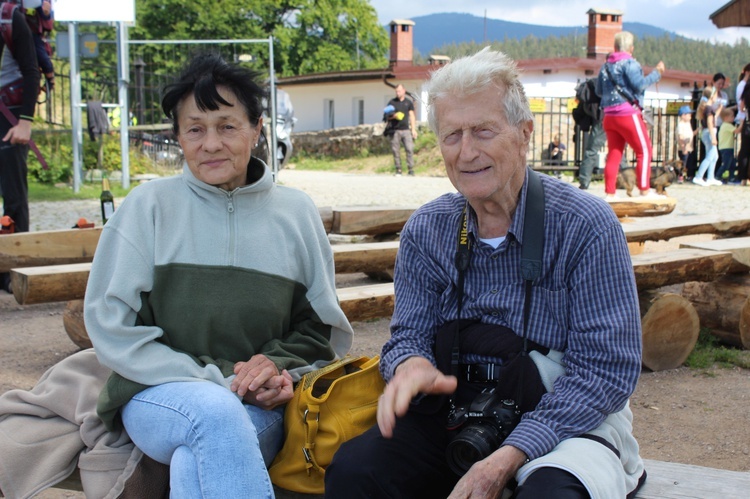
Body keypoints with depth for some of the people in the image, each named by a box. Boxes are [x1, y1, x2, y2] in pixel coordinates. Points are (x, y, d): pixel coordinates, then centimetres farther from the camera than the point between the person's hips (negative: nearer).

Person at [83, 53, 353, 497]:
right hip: (160, 395, 0)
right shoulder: (149, 206, 4)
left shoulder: (296, 212, 10)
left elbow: (321, 327, 15)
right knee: (215, 411, -35)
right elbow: (111, 324, -1)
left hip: (257, 408, 0)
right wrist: (215, 381, -10)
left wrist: (280, 364, -8)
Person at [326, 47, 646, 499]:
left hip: (569, 421, -3)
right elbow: (409, 335, 6)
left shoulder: (586, 226, -12)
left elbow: (606, 370, -15)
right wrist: (411, 364, -21)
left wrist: (508, 458, -24)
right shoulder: (426, 231, 2)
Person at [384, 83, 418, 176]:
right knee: (396, 151, -1)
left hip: (406, 129, 0)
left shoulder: (408, 102, 12)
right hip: (394, 130, 0)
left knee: (409, 149, -12)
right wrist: (394, 116, -14)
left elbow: (412, 116, 12)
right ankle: (398, 170, 6)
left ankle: (411, 169, -8)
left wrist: (413, 129, 4)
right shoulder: (392, 102, 9)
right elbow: (387, 116, 9)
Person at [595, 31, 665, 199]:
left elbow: (599, 91, 19)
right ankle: (644, 190, -2)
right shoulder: (629, 63, -7)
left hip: (609, 116, 7)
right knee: (644, 151, 1)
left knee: (614, 154, 7)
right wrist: (656, 73, -8)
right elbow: (639, 85, -17)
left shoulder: (606, 66, 14)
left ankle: (609, 193, 3)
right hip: (628, 114, -7)